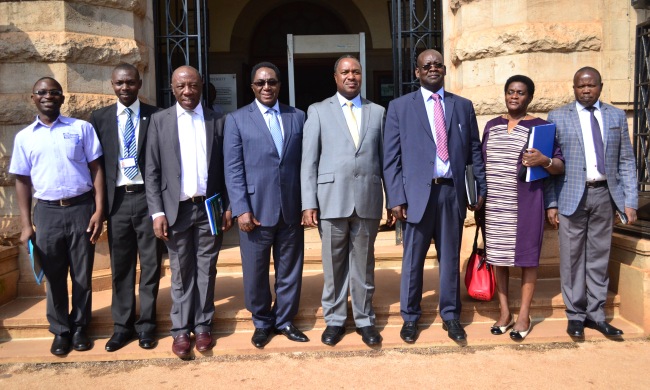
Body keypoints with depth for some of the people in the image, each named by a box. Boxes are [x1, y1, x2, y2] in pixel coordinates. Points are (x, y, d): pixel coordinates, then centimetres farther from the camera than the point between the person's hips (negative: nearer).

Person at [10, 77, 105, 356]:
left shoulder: (82, 128, 3)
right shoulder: (24, 137, 8)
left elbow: (96, 168, 1)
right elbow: (22, 180, 8)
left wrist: (99, 210, -7)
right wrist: (26, 225, 2)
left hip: (81, 208, -1)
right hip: (47, 211, 2)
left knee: (82, 274, 8)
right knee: (54, 276, 10)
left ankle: (80, 327, 25)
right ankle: (60, 331, 25)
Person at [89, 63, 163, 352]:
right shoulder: (99, 118, 8)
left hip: (147, 197, -1)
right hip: (117, 200, 2)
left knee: (150, 264, 5)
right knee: (120, 266, 10)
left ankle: (146, 324, 19)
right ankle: (122, 325, 22)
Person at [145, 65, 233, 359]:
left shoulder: (216, 121, 5)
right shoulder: (159, 120, 3)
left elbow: (225, 168, 6)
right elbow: (152, 171, 0)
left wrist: (228, 207, 2)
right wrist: (157, 212, -6)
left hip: (209, 208, 1)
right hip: (176, 209, 0)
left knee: (206, 270, 9)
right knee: (181, 273, 7)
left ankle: (203, 325, 22)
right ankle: (181, 329, 18)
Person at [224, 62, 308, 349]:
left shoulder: (297, 117, 10)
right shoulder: (237, 119, 2)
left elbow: (304, 162, 8)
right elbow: (233, 169, -3)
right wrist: (241, 209, -10)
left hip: (291, 208, 2)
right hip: (256, 209, -2)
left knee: (290, 269, 11)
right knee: (256, 272, 8)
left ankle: (284, 320, 29)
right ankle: (262, 322, 28)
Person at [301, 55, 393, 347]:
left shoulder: (377, 112, 12)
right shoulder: (318, 111, 6)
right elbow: (309, 160, 1)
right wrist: (309, 203, -6)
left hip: (368, 199, 1)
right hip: (332, 199, -1)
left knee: (364, 263, 10)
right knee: (334, 263, 8)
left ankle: (364, 319, 24)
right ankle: (334, 320, 23)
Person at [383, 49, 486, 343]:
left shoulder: (463, 106, 12)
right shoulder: (399, 107, 3)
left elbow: (474, 151, 11)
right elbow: (391, 158, -1)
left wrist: (481, 188, 4)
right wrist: (396, 198, -7)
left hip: (452, 192, 2)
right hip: (417, 193, -2)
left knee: (450, 258, 12)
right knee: (413, 260, 7)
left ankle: (450, 316, 27)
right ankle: (410, 317, 23)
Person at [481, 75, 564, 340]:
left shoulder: (540, 126, -1)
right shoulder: (492, 125, 11)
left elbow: (561, 166, -4)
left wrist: (544, 161, -24)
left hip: (526, 203, -4)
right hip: (495, 204, 4)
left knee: (526, 257, 3)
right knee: (498, 256, 8)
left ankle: (524, 316, 15)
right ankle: (504, 312, 22)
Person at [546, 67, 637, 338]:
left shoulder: (617, 116, 11)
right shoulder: (558, 117, 3)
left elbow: (626, 161, 9)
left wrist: (630, 201, 2)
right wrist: (551, 203, -5)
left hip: (604, 194, 2)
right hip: (572, 195, -2)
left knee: (599, 257, 9)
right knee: (572, 258, 3)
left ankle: (596, 314, 21)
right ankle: (576, 315, 16)